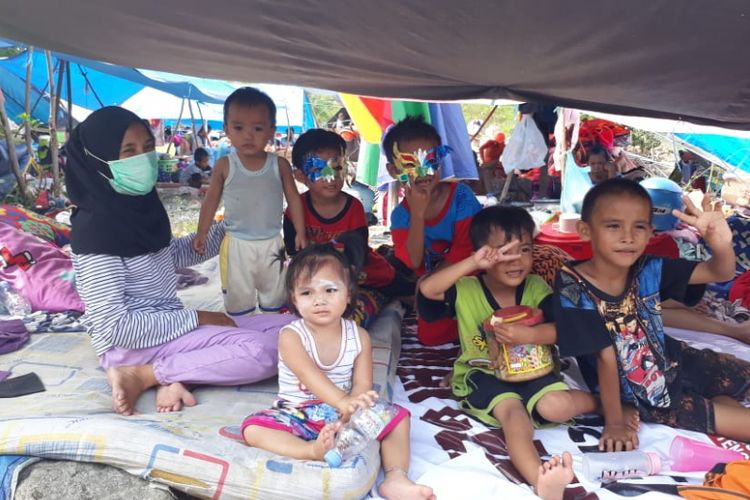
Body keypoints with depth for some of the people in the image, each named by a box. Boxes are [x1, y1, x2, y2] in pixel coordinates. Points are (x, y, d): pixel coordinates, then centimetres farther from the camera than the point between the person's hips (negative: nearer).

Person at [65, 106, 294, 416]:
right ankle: (141, 376, -12)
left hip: (165, 331, 8)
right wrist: (196, 318, -16)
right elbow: (113, 327, -22)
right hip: (130, 345, -8)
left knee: (287, 328, 1)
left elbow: (174, 256, 24)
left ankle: (175, 376, -8)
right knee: (262, 351, -24)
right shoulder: (95, 226, -18)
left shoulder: (140, 204, 5)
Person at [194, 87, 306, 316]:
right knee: (238, 298, 11)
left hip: (271, 243, 1)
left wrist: (300, 233, 0)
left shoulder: (280, 165, -8)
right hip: (237, 244, -1)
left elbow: (294, 199, 0)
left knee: (274, 296, 16)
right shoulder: (224, 166, -8)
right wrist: (202, 233, 3)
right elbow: (211, 200, 2)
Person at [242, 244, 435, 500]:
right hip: (299, 415, -2)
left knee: (398, 416, -11)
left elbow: (363, 385, -10)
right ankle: (312, 449, -45)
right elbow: (310, 376, -30)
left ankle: (395, 478, -20)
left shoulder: (359, 337, -5)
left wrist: (348, 412, -31)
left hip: (344, 412, 3)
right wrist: (343, 401, -47)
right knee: (253, 428, -28)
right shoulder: (291, 336, -14)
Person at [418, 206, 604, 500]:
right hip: (484, 373, -1)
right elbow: (427, 288, -25)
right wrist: (472, 263, -32)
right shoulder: (467, 289, -7)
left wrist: (527, 334, -31)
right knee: (513, 411, -32)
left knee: (555, 407, -27)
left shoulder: (537, 287, -1)